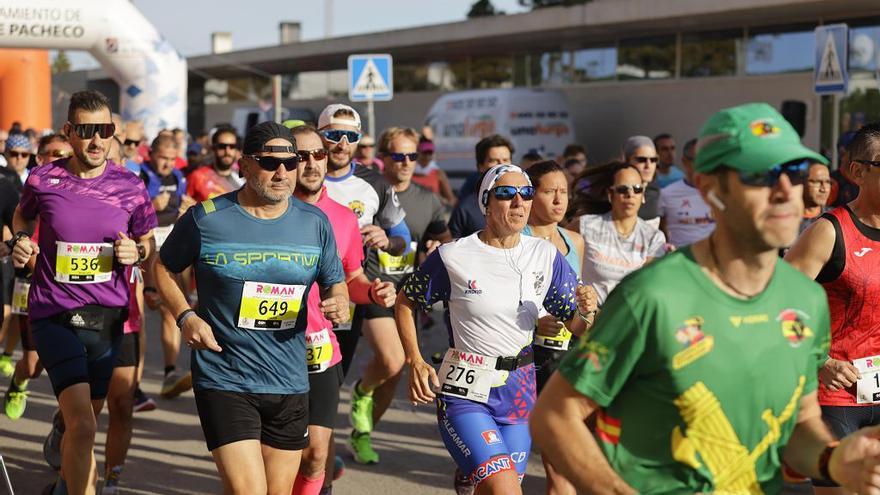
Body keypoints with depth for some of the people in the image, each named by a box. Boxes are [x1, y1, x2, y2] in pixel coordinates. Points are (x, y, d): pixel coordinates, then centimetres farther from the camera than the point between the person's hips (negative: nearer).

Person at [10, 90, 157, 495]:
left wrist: (136, 252, -10)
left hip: (108, 319, 3)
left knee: (83, 422, 18)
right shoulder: (42, 180, -4)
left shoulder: (130, 188, -2)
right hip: (54, 319, -3)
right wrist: (20, 241, -2)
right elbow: (23, 215, 18)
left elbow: (148, 242, 12)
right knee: (82, 426, -19)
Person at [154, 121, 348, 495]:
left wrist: (339, 303, -9)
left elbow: (334, 283, 14)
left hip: (290, 384, 4)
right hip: (224, 383, -4)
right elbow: (163, 268, 8)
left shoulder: (315, 223, 3)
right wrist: (185, 316, -8)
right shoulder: (205, 219, -6)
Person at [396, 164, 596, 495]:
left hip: (520, 394, 5)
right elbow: (405, 302, 5)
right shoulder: (454, 256, -8)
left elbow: (575, 325, 5)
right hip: (465, 393, -5)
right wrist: (415, 362, -6)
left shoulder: (546, 256, 2)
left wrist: (586, 312, -18)